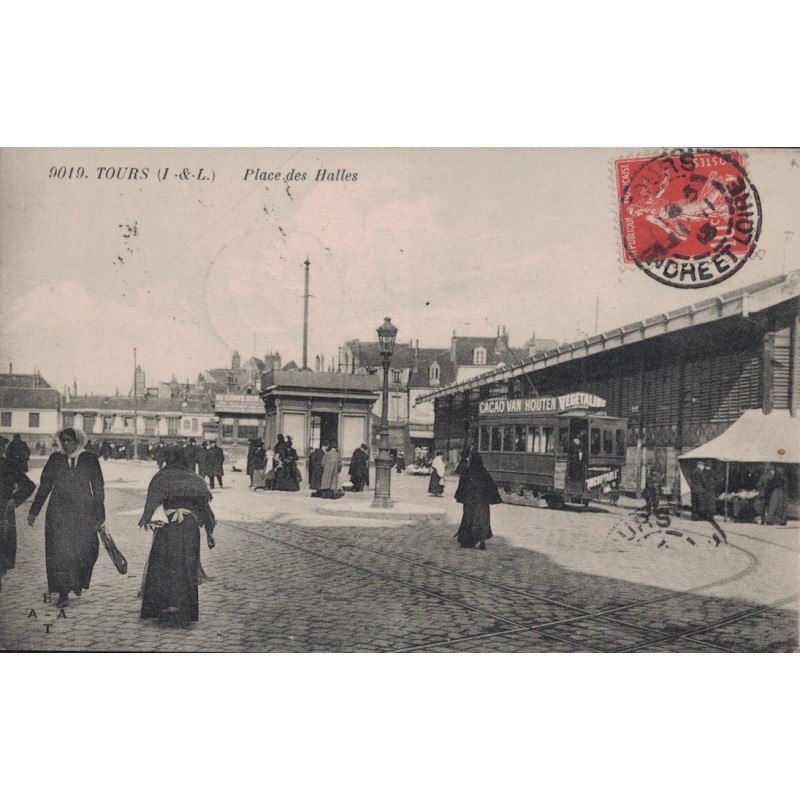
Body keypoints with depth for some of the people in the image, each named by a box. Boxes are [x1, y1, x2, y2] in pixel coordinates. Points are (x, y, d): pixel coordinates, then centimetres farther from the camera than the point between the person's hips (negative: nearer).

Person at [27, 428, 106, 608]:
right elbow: (44, 487, 8)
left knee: (84, 551, 2)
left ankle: (78, 583, 29)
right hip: (58, 514, 0)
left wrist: (100, 516, 3)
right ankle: (63, 594, 1)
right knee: (59, 552, -5)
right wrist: (34, 512, 5)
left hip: (84, 514, 0)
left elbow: (98, 489, 5)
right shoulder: (55, 459, 5)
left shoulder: (91, 460, 3)